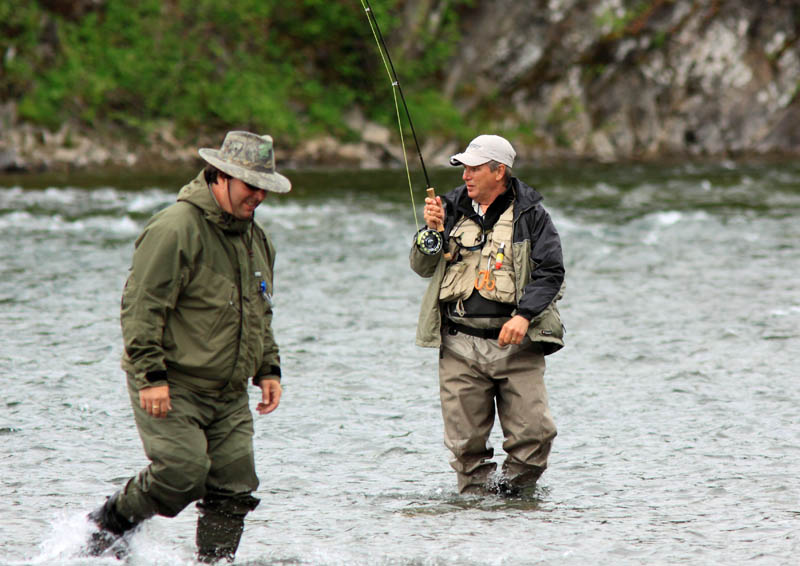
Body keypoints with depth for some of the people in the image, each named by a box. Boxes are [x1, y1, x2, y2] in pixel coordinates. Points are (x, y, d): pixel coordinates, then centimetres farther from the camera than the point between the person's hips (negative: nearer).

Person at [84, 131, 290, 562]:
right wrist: (151, 375, -22)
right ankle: (109, 523, 5)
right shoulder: (177, 228, -14)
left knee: (234, 490, -1)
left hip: (228, 394, 8)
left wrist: (268, 369, 17)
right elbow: (141, 305, -17)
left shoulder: (257, 239, 15)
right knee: (183, 471, -18)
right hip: (170, 388, -8)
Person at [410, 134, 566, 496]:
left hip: (515, 344, -2)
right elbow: (422, 268, 12)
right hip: (460, 346, 2)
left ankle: (515, 488, 11)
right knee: (465, 441, 1)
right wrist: (432, 230, -7)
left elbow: (550, 272, -3)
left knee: (533, 433, -10)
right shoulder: (453, 208, 12)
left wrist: (524, 315, -17)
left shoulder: (530, 215, 3)